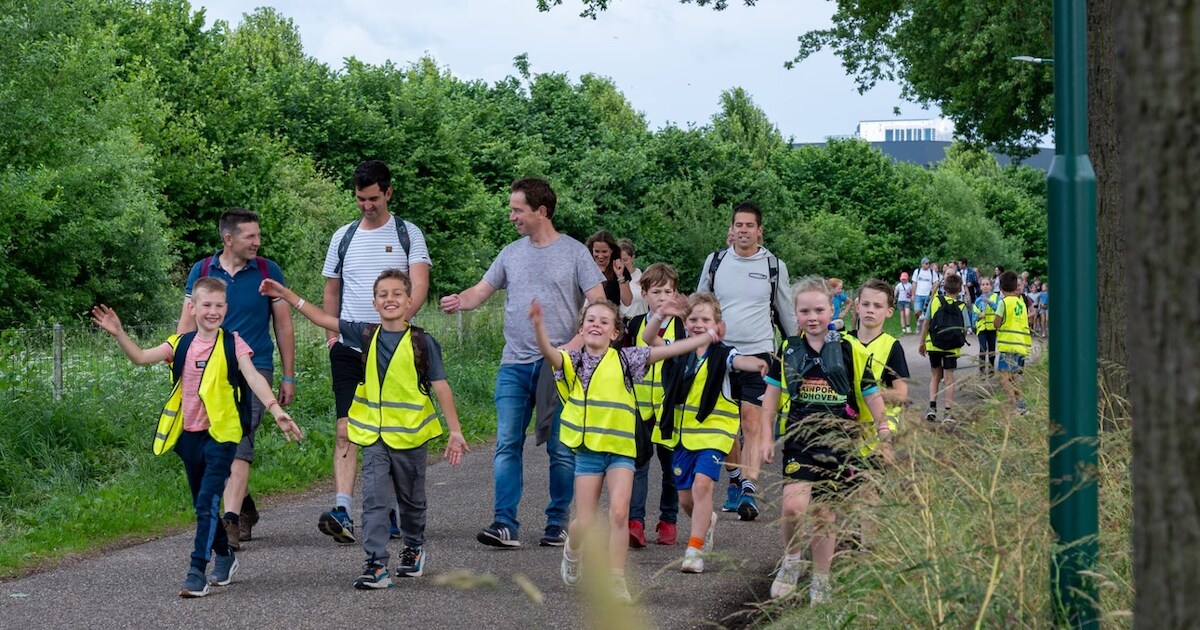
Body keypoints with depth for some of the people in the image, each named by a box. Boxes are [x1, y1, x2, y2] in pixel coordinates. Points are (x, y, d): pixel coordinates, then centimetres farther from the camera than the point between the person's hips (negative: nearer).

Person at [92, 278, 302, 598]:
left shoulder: (232, 343, -6)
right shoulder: (181, 344, 6)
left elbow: (253, 377, -15)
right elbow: (141, 357, 1)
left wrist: (276, 409, -29)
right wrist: (118, 333, -14)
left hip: (221, 435, -5)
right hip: (189, 434, 5)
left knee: (208, 503, -12)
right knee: (202, 504, 16)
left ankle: (198, 571, -12)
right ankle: (225, 556, 34)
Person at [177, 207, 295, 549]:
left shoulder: (268, 271, 1)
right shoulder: (202, 271, 4)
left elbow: (283, 325, 6)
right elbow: (187, 323, 8)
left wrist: (288, 377, 5)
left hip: (254, 367, -3)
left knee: (239, 443, -16)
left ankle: (231, 521, -21)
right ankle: (245, 508, 30)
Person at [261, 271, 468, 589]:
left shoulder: (422, 342, -7)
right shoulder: (366, 335, 1)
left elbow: (441, 387, -7)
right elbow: (322, 319, 6)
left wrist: (455, 431, -10)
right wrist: (285, 294, 3)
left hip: (411, 434, -2)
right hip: (374, 435, 2)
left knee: (411, 499, 15)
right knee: (374, 499, -9)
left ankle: (414, 548, 38)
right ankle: (377, 564, -11)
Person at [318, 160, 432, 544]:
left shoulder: (408, 235, 3)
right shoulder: (343, 237, 12)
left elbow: (420, 285, -9)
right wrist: (331, 335, 6)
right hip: (349, 349, 2)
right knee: (347, 431, -10)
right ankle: (342, 512, -19)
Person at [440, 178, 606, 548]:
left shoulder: (574, 252, 1)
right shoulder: (511, 253, 12)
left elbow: (598, 303, -3)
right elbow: (482, 290, 12)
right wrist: (459, 302, -10)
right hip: (515, 364, 3)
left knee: (562, 449, 3)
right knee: (507, 445, -5)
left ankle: (557, 524, 12)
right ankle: (505, 524, -7)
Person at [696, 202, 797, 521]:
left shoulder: (774, 266, 4)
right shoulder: (715, 261, 6)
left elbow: (786, 313, 13)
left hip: (758, 353, -2)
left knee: (752, 424, -11)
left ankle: (749, 491, -14)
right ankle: (734, 483, 22)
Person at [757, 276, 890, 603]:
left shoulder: (850, 351, -4)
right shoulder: (788, 350, 2)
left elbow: (873, 396, 2)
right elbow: (771, 393, 12)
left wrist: (884, 439, 1)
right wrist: (765, 436, 7)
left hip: (839, 443, -1)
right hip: (800, 440, 1)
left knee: (825, 514, 7)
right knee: (794, 506, -18)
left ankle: (821, 581, 23)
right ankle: (791, 560, 8)